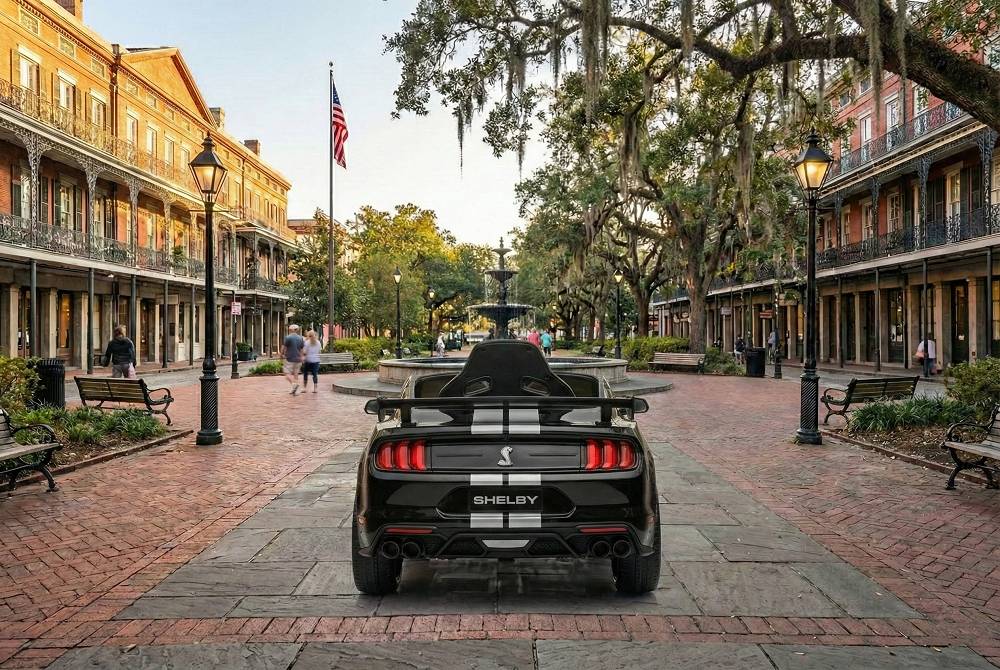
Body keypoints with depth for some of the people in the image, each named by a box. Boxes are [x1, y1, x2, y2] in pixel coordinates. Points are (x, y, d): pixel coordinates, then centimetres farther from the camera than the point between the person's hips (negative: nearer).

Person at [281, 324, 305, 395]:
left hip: (290, 359, -5)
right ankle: (295, 391, 9)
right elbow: (302, 350, 11)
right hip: (298, 359, 6)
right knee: (295, 374, 11)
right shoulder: (301, 338, 9)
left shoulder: (288, 337, -9)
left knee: (287, 373, -2)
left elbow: (283, 347, -6)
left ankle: (294, 383, -28)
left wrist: (282, 354, 11)